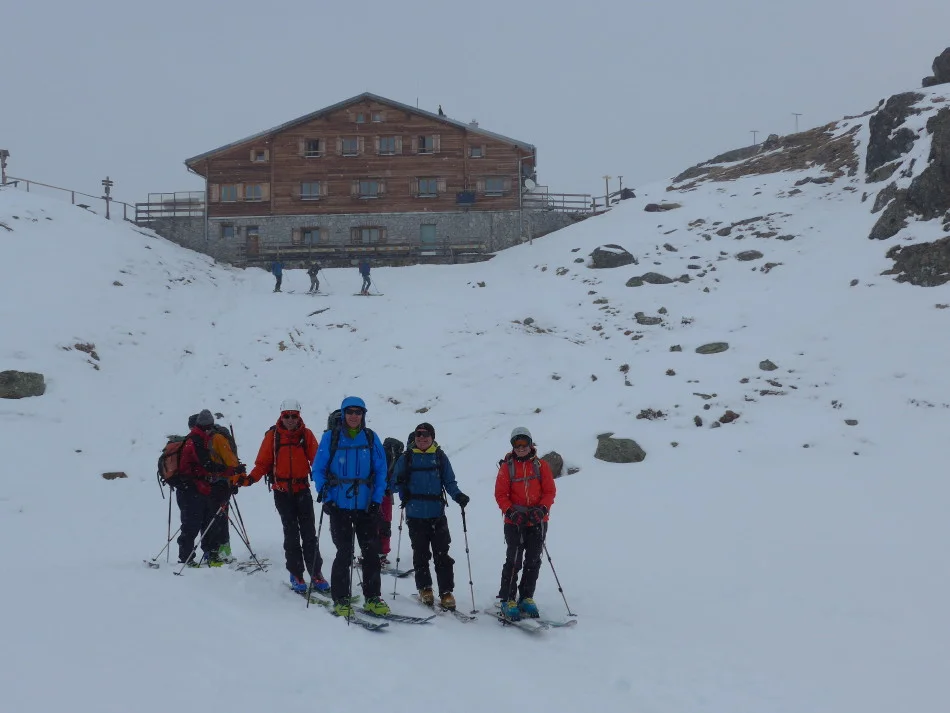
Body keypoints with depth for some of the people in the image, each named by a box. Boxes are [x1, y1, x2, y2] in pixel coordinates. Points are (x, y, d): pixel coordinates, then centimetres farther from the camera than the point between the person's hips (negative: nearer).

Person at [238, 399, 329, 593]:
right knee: (291, 533, 3)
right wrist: (250, 478, -16)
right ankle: (296, 574, 11)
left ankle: (316, 574, 4)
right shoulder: (272, 435, 0)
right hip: (282, 491, 0)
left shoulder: (306, 435, 1)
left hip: (302, 490, 0)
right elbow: (263, 463, 0)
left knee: (309, 533, -1)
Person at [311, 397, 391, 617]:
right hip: (339, 506, -2)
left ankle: (372, 598, 14)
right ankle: (341, 599, 8)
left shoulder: (371, 438, 3)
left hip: (366, 506, 2)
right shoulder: (330, 437, -2)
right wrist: (326, 498, -7)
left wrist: (377, 500, -3)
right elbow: (318, 469, 1)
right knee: (344, 553, -3)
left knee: (371, 552, 4)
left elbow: (380, 471, 5)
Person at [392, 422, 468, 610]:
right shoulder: (407, 458, 6)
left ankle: (446, 592, 0)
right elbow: (396, 480, 10)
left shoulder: (440, 457, 5)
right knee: (421, 553, 8)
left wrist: (458, 495, -12)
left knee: (442, 554, -4)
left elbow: (449, 482, 7)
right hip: (415, 515, 1)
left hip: (437, 514, -1)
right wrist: (403, 493, -11)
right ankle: (424, 588, 22)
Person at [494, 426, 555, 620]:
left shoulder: (541, 465, 4)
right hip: (515, 522, -2)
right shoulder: (507, 466, 2)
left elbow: (550, 491, 3)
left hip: (538, 521, 2)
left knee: (533, 561, 7)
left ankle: (526, 598, 19)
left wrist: (542, 509, -14)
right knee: (513, 560, -7)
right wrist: (510, 511, -15)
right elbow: (500, 494, 0)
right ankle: (508, 600, 1)